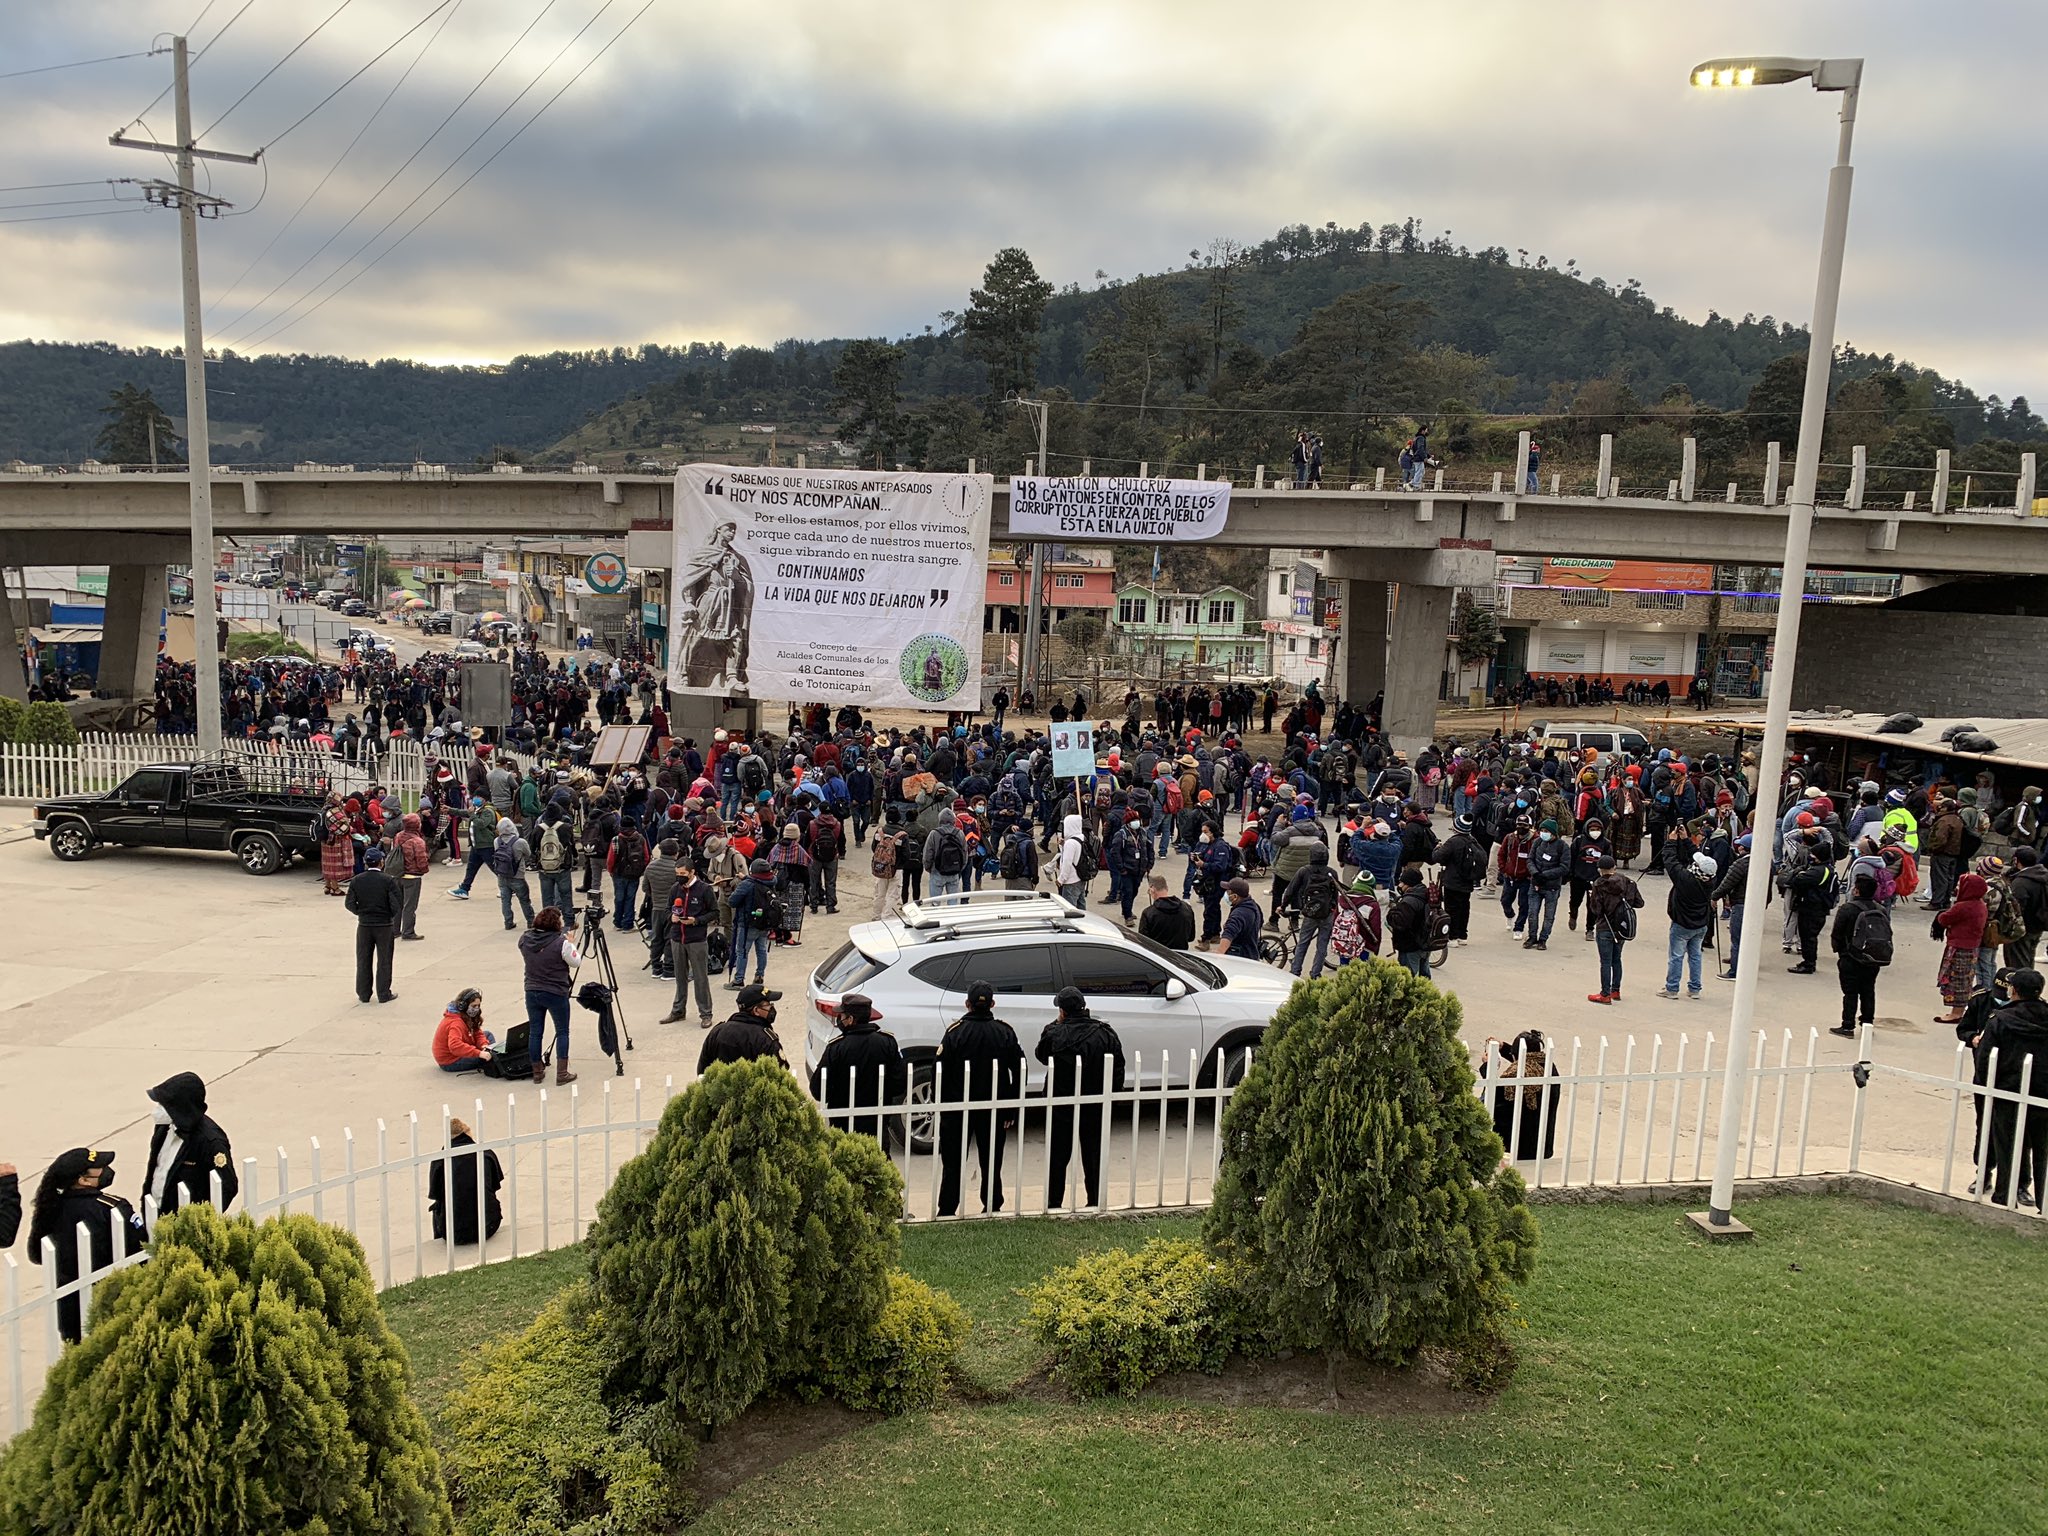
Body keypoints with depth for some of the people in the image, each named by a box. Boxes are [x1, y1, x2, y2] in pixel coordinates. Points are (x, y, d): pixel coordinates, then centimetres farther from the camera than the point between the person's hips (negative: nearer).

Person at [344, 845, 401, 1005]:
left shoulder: (356, 881, -4)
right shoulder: (389, 881, -13)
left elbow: (349, 903, -5)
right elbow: (395, 905, -15)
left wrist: (361, 913, 12)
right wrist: (390, 917, 4)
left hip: (364, 925, 2)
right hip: (385, 926, -2)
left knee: (363, 961, 13)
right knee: (384, 961, 7)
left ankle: (363, 994, 18)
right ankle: (384, 994, 10)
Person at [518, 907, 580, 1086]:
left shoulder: (524, 939, -3)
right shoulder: (561, 943, -19)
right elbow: (576, 962, -8)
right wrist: (571, 943, 7)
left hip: (532, 992, 5)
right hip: (556, 994, -5)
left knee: (535, 1032, 14)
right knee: (562, 1032, 8)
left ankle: (537, 1072, 22)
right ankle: (562, 1074, 7)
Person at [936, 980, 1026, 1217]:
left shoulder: (956, 1031, -10)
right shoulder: (1005, 1032, -3)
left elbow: (942, 1072, -11)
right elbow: (1019, 1073, -3)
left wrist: (942, 1106, -3)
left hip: (958, 1108, -2)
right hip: (994, 1108, 2)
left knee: (953, 1163, 8)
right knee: (991, 1163, 14)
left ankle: (947, 1211, 7)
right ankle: (992, 1209, 18)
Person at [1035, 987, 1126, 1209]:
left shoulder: (1055, 1033, -15)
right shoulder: (1105, 1033, -6)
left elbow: (1041, 1055, 6)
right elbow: (1118, 1068, -1)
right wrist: (1113, 1095, 9)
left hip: (1061, 1103, -2)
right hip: (1096, 1105, 2)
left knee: (1057, 1157, 10)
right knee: (1094, 1156, 15)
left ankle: (1054, 1203, 14)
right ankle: (1095, 1202, 20)